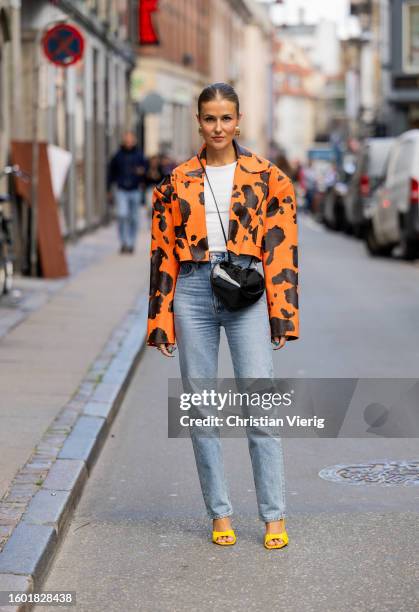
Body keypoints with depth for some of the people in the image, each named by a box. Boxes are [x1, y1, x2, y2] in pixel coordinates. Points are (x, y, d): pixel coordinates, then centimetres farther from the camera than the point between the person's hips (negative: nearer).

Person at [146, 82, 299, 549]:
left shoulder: (267, 178, 4)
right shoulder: (176, 181, 8)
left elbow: (281, 249, 2)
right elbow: (163, 253, 9)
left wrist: (282, 314, -4)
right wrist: (161, 320, 5)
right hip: (193, 292, 2)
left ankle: (274, 516, 2)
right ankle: (219, 514, 15)